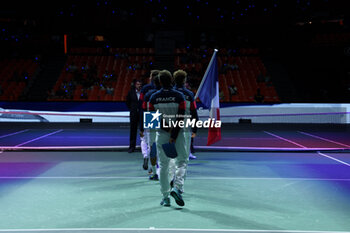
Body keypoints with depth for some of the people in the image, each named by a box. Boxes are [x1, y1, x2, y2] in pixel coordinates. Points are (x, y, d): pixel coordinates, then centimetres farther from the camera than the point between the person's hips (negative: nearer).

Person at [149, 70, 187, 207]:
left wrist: (166, 128, -1)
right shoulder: (179, 96, -8)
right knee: (182, 162, 11)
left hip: (161, 134, 2)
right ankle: (177, 188, -10)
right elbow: (180, 118, -13)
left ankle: (165, 197, 12)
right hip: (177, 133, -2)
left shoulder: (154, 98, -2)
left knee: (163, 165, 10)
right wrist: (173, 136, -13)